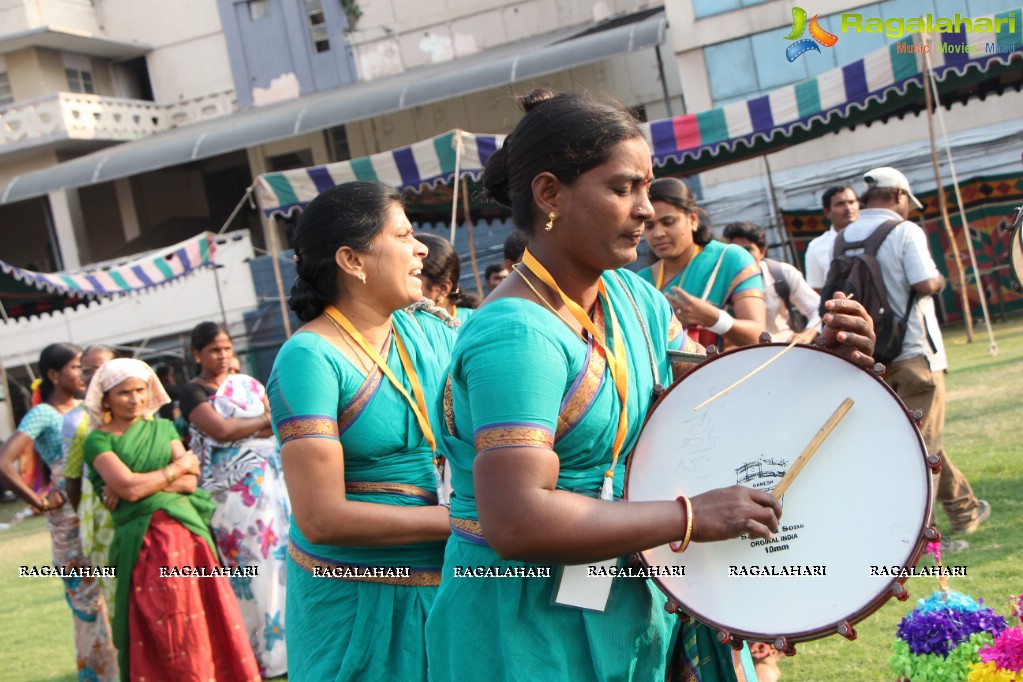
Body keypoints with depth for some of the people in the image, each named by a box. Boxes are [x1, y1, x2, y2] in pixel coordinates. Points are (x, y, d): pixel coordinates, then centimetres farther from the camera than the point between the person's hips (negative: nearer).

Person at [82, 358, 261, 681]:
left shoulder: (163, 428, 16)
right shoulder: (98, 441, 4)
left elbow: (189, 483, 4)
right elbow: (128, 487, -11)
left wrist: (142, 482, -9)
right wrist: (180, 465, 1)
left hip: (188, 534, 4)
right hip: (143, 544, -3)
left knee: (205, 621, 1)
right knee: (160, 635, -1)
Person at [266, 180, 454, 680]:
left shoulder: (429, 334, 3)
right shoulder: (311, 357, -16)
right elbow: (322, 518, -20)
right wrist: (458, 519, -17)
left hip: (442, 582, 6)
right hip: (360, 601, -6)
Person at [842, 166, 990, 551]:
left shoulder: (845, 238, 8)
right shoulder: (904, 231, -11)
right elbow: (925, 283, -20)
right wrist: (940, 281, 1)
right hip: (913, 351, -7)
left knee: (922, 436, 19)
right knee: (922, 442, -2)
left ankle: (964, 509, 31)